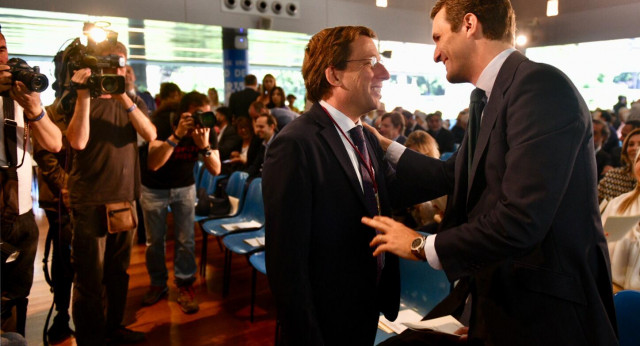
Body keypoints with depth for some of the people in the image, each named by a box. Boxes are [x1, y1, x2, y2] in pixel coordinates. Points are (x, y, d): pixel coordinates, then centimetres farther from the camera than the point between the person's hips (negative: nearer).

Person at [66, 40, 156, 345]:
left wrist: (125, 99, -19)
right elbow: (78, 142, -18)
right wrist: (84, 96, -20)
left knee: (118, 271, 14)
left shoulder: (133, 101, 10)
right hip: (90, 201, -4)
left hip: (125, 198, 4)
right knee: (90, 277, 1)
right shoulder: (80, 100, -1)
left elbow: (150, 134, -8)